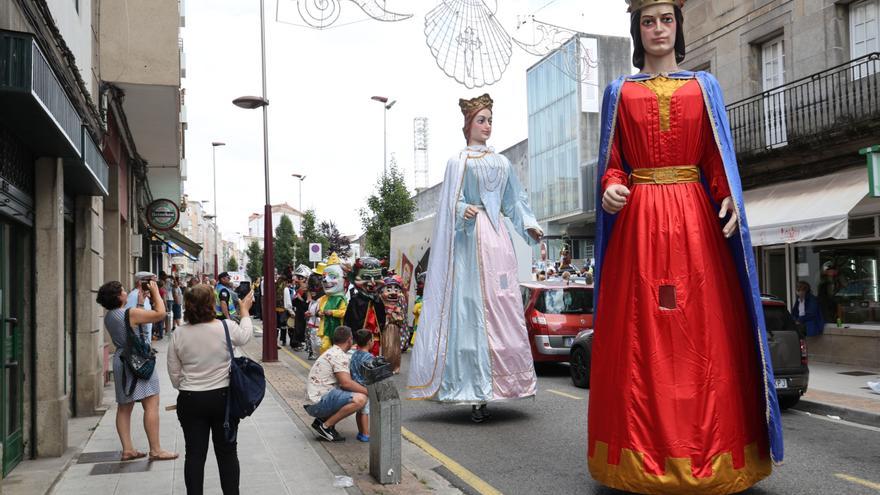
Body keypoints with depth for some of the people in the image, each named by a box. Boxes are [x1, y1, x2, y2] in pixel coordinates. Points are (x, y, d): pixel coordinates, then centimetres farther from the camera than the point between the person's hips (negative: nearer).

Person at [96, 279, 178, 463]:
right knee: (151, 405, -6)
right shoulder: (130, 313, -17)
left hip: (121, 360, 9)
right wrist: (155, 292, -4)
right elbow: (160, 313, -14)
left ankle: (127, 449, 15)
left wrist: (140, 302, 20)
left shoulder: (109, 316, 8)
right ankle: (155, 450, -5)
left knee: (124, 407, 11)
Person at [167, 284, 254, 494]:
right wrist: (245, 310, 25)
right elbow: (245, 336, 11)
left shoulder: (178, 336, -6)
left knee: (194, 453, 9)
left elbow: (175, 376, 2)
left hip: (190, 400, 1)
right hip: (224, 398, -1)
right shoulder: (227, 327, -13)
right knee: (227, 451, 11)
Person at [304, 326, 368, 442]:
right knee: (360, 399, -26)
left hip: (314, 401, 10)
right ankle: (326, 426, -12)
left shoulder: (331, 352, 19)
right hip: (318, 403, -10)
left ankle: (323, 419, 9)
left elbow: (344, 382, 25)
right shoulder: (339, 355, -13)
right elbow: (346, 383, -22)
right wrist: (369, 391, -13)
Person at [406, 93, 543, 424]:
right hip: (471, 238, -5)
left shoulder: (501, 162, 20)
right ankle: (476, 394, -7)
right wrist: (464, 210, -23)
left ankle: (503, 381, 8)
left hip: (498, 238, 5)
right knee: (472, 312, -9)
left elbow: (514, 200, 19)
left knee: (503, 309, 1)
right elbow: (453, 203, -2)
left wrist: (529, 225, 4)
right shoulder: (458, 162, 6)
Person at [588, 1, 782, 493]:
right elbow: (611, 162, 9)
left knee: (703, 331, -3)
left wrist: (729, 198, -11)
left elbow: (718, 159, 7)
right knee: (640, 336, -3)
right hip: (638, 219, 0)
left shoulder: (705, 86, 13)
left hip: (695, 219, 1)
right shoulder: (619, 91, 13)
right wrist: (611, 189, -12)